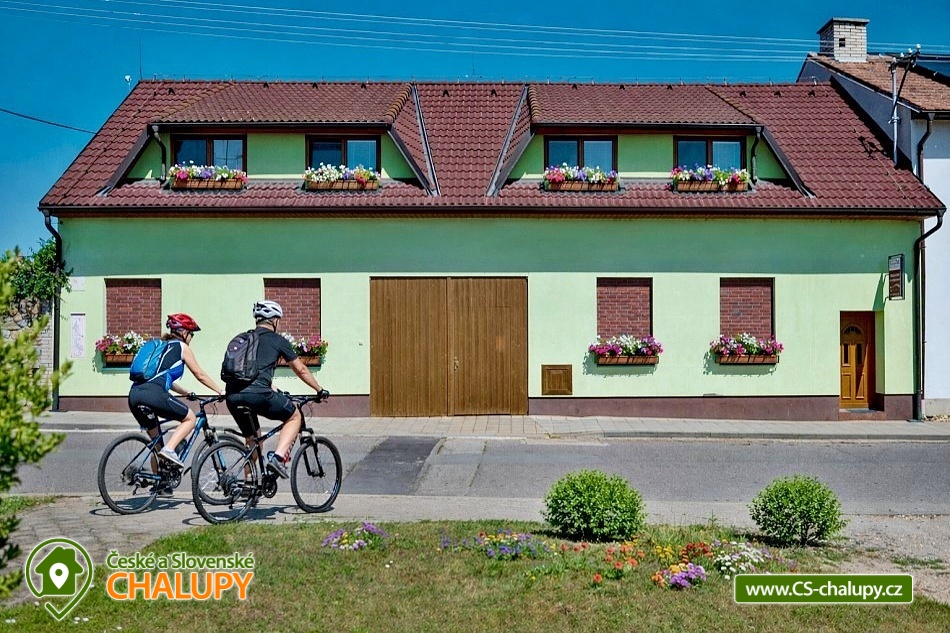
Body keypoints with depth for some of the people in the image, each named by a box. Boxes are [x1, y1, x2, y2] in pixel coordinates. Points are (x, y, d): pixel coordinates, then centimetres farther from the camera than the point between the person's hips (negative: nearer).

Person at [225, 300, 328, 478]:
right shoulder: (278, 341, 10)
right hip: (257, 394, -6)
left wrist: (273, 390, 51)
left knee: (252, 441, 26)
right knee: (295, 416, 17)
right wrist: (320, 390, 31)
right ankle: (278, 457, -1)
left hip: (232, 397, 6)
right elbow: (301, 370, 18)